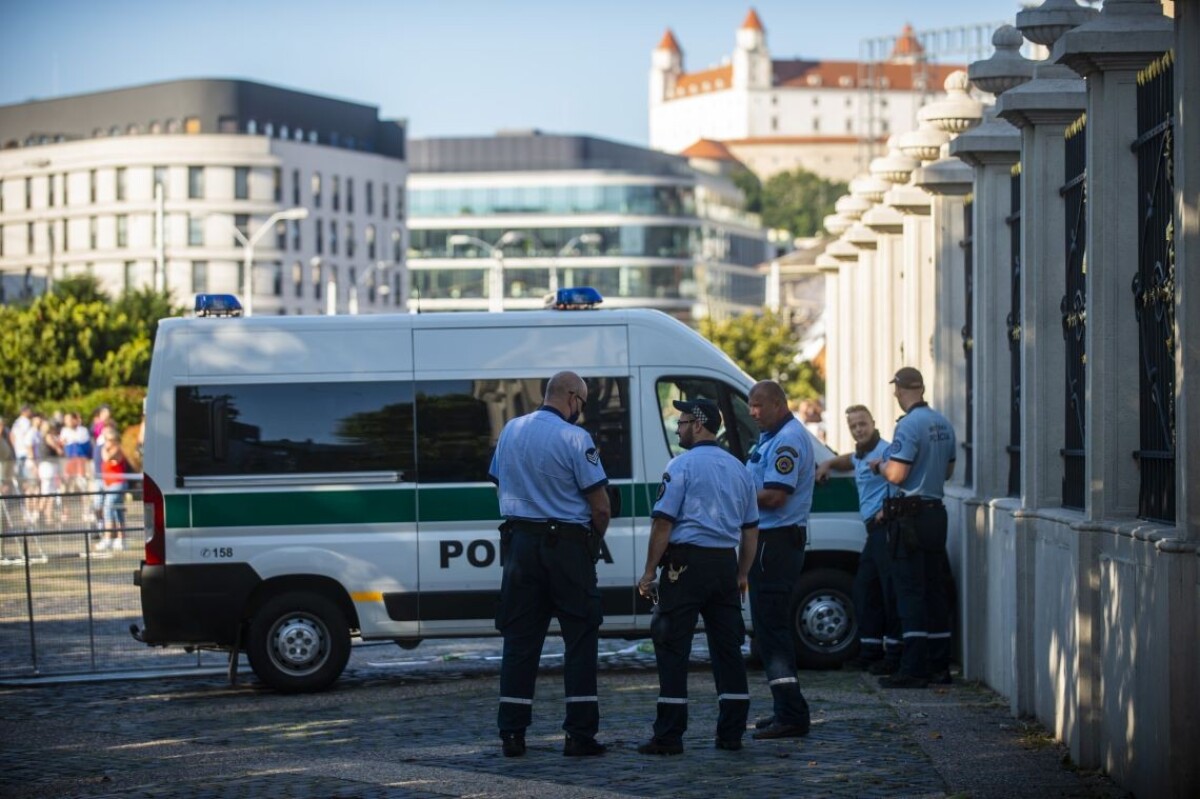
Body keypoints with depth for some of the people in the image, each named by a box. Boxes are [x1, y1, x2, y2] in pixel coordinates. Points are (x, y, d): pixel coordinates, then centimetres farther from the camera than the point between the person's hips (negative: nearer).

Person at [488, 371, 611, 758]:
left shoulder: (510, 431, 8)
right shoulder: (575, 438, -11)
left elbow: (499, 484, 18)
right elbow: (600, 507, -10)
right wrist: (595, 539, 7)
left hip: (520, 541, 5)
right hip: (567, 544, -5)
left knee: (519, 638, 8)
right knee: (581, 638, 3)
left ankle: (512, 734, 5)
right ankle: (580, 734, -1)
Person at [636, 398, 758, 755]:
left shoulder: (682, 465, -7)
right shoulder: (738, 468, 14)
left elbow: (663, 523, -11)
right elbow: (751, 528, 19)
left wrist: (649, 572, -6)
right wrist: (741, 575, 24)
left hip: (686, 564, -6)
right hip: (725, 564, 6)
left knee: (673, 648, -4)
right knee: (727, 648, 9)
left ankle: (669, 736, -6)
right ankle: (732, 733, 10)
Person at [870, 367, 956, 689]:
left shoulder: (909, 425, -16)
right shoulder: (943, 425, 10)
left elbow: (896, 475, -20)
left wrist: (880, 465, -1)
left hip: (910, 515, -8)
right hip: (936, 512, 8)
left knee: (911, 591, -7)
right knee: (935, 589, 12)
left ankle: (913, 669, -9)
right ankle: (939, 665, 17)